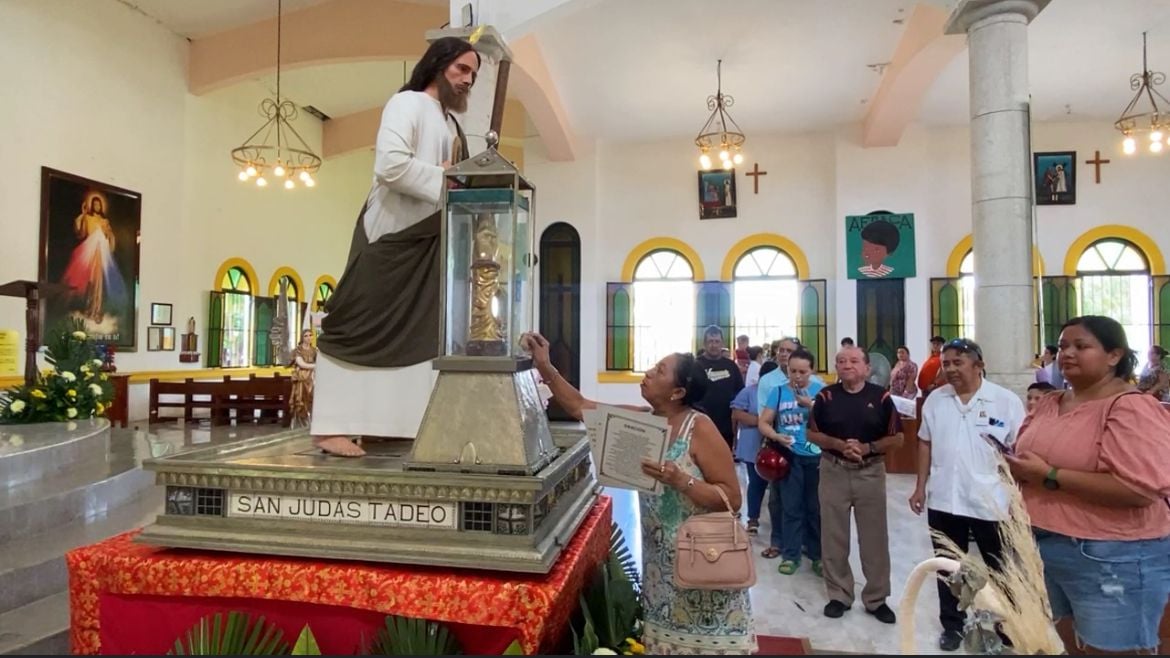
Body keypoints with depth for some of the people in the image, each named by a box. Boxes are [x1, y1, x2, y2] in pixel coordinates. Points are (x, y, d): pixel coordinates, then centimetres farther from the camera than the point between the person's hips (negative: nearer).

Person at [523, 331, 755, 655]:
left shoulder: (699, 428, -19)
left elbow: (732, 498, -19)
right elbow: (580, 407, 1)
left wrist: (680, 481, -32)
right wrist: (545, 367, -6)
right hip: (661, 559, 6)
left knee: (706, 641, 9)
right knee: (666, 639, 19)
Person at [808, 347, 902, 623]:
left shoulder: (881, 396, -3)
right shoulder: (826, 396, -1)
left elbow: (896, 438, 0)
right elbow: (812, 434, 2)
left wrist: (867, 447, -16)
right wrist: (839, 445, -15)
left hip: (871, 472, 0)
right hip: (833, 471, 1)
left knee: (875, 538, 8)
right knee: (834, 537, 9)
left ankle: (876, 599, 24)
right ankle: (838, 595, 24)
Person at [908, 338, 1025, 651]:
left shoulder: (1006, 400, -8)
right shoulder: (935, 399, 2)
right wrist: (920, 486, 7)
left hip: (990, 501, -3)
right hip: (943, 499, 3)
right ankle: (952, 625, 32)